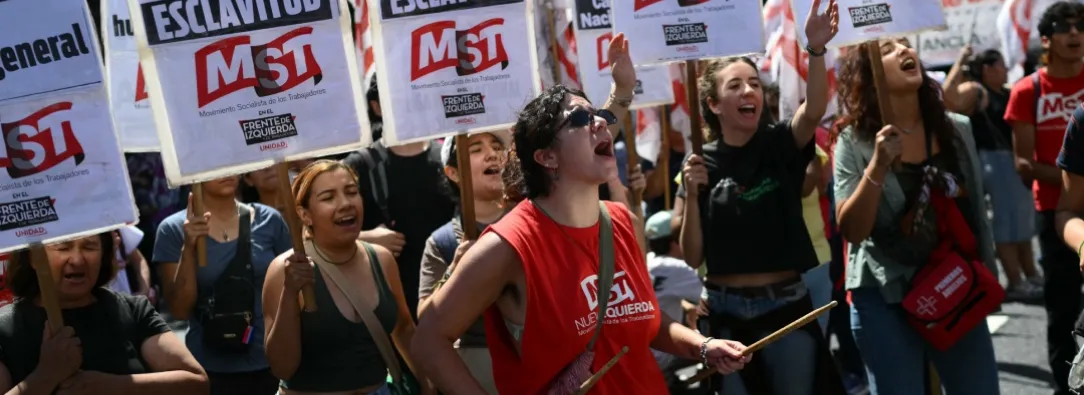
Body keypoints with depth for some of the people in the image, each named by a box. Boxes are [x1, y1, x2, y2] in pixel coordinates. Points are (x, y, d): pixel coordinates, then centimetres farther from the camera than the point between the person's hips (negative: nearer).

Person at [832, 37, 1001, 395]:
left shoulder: (957, 129, 3)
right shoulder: (854, 141, -8)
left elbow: (976, 213, 12)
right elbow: (851, 231, -14)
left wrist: (987, 278, 11)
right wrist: (877, 167, -25)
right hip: (885, 299, -3)